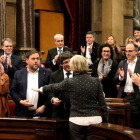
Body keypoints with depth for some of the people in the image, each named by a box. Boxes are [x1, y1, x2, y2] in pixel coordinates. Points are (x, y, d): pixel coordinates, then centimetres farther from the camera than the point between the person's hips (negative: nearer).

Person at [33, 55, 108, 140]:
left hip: (77, 120, 0)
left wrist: (41, 89, 34)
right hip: (95, 120, 1)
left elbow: (54, 87, 14)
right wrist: (105, 122, 9)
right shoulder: (96, 81, -4)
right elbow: (102, 104, -1)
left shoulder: (69, 82, -6)